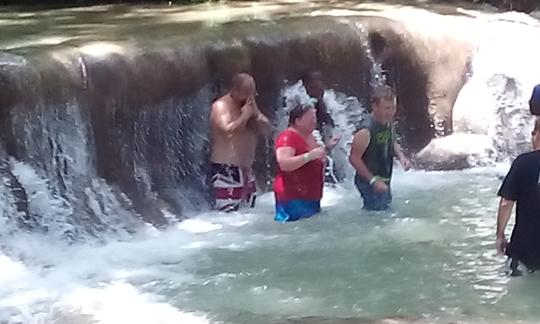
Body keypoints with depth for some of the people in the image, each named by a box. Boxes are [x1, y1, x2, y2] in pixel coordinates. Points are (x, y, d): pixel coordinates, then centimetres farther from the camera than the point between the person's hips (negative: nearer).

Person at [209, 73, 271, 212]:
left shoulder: (249, 105, 13)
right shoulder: (220, 106, -12)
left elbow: (266, 129, 9)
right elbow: (228, 131, -27)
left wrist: (256, 114, -7)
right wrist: (245, 116, -17)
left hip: (246, 169, 9)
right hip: (226, 170, -9)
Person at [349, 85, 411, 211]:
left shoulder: (388, 122, -2)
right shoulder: (366, 131, -27)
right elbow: (354, 158, -23)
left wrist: (401, 156, -3)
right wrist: (373, 180, -23)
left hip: (384, 180, 9)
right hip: (370, 182, -9)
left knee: (386, 208, 21)